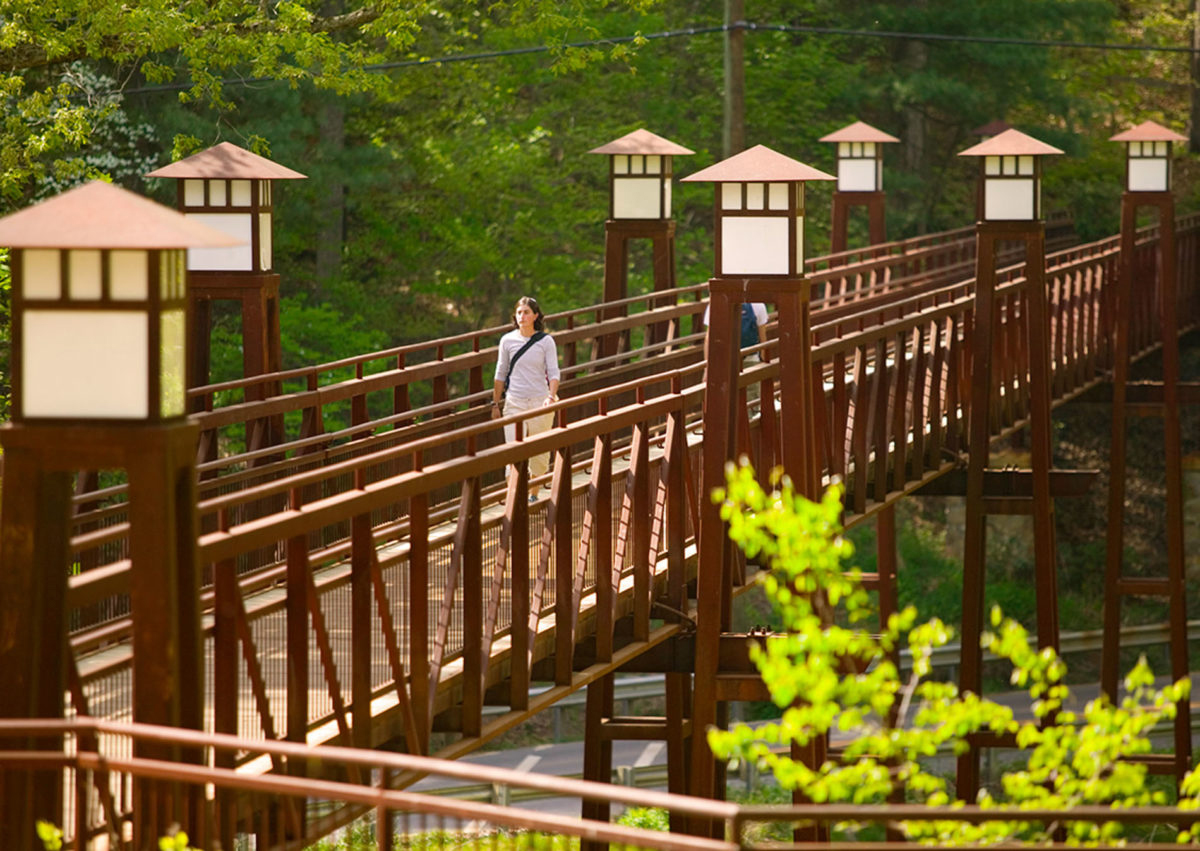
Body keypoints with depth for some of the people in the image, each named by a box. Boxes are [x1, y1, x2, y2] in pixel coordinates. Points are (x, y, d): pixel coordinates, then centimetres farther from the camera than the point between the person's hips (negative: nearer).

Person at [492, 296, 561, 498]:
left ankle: (533, 495, 24)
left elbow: (553, 372, -5)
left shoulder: (546, 341, -2)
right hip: (514, 403, 0)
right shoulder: (507, 341, 2)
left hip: (540, 402, 0)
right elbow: (501, 373, 11)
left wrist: (551, 396, -22)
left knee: (539, 452, 8)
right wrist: (496, 404, 12)